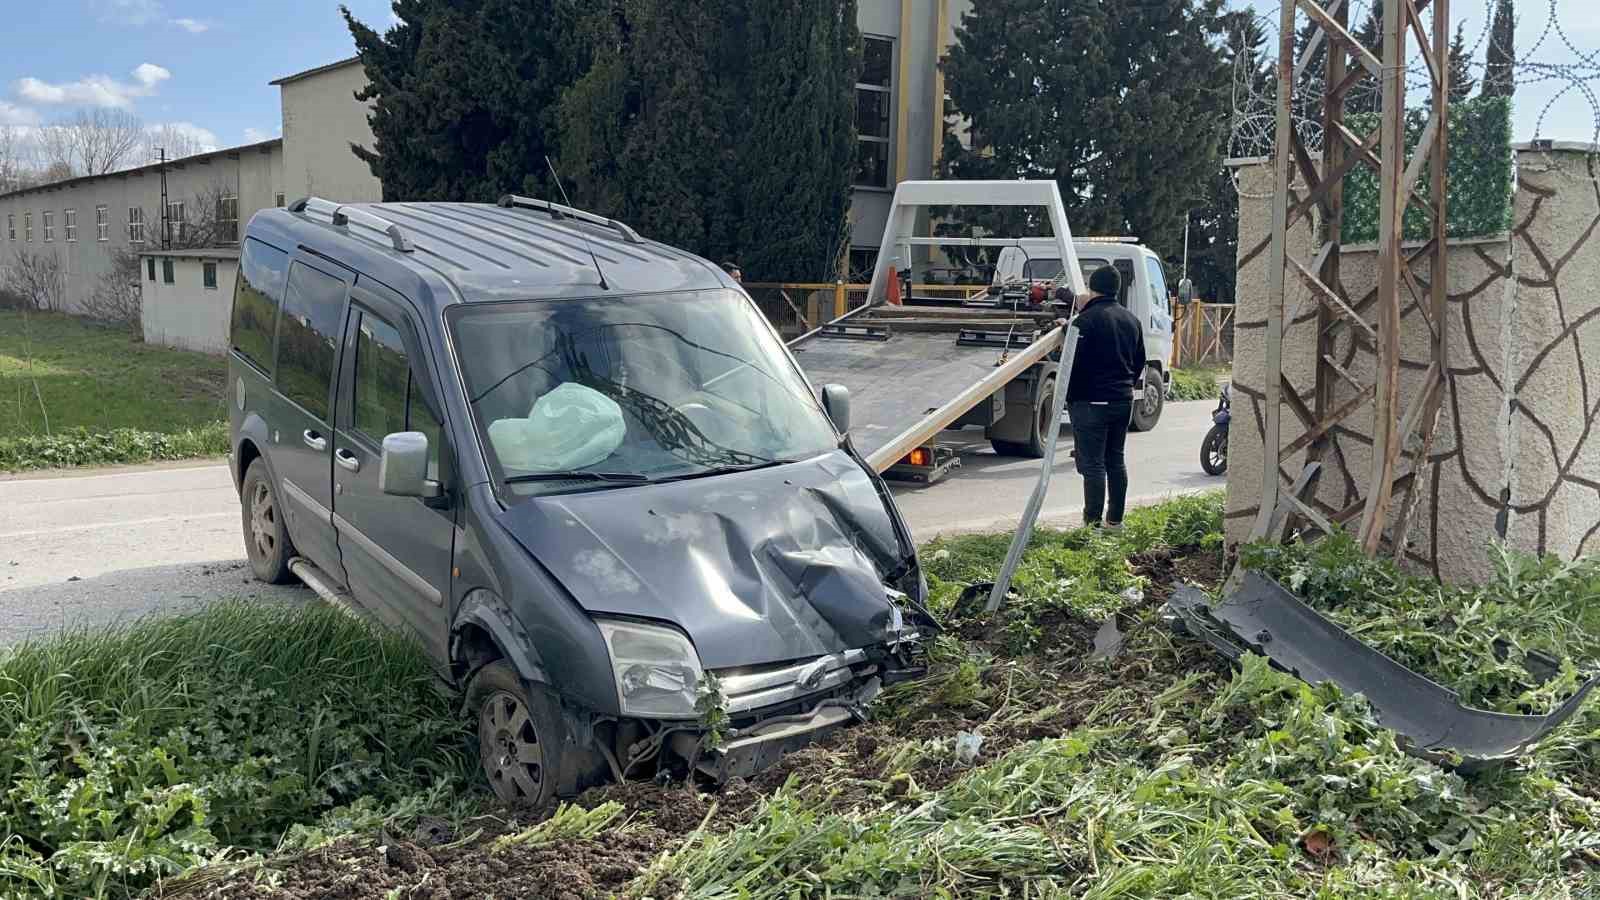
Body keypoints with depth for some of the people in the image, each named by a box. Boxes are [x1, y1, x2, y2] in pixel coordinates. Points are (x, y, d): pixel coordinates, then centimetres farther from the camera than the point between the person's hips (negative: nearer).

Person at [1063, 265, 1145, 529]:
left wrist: (1069, 398, -5)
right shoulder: (1132, 320, 11)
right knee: (1116, 461, 14)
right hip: (1123, 401, 8)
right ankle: (1115, 519, 20)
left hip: (1092, 401, -8)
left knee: (1093, 464, -5)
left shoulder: (1087, 319, -14)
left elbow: (1074, 363, -15)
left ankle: (1093, 522, -4)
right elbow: (1139, 362, 19)